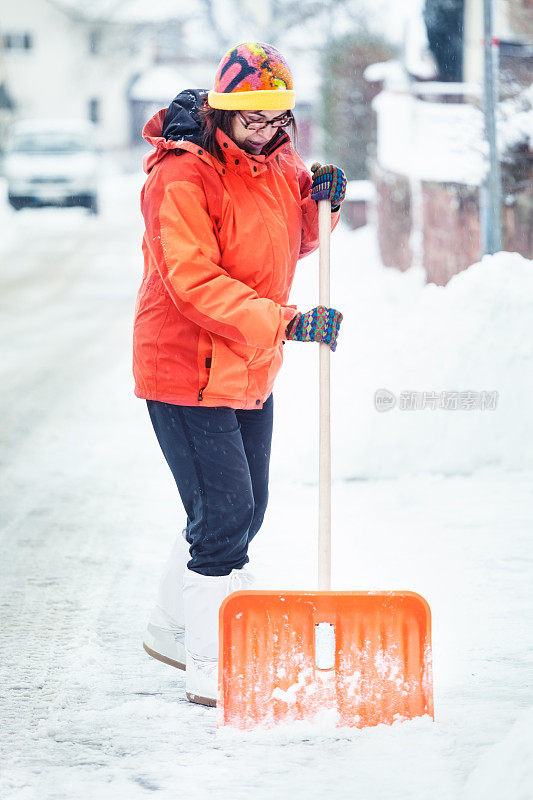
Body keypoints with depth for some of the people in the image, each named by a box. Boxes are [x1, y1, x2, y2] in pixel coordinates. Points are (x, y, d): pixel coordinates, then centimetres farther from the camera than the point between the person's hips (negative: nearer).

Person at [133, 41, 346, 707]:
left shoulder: (277, 163, 5)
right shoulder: (182, 176, -21)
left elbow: (290, 247, 20)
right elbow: (195, 283, -29)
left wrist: (318, 201, -1)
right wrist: (285, 323, -36)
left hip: (249, 371, 9)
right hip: (186, 372, -9)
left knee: (244, 509, 17)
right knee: (223, 514, -9)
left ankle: (170, 632, 34)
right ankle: (211, 671, 0)